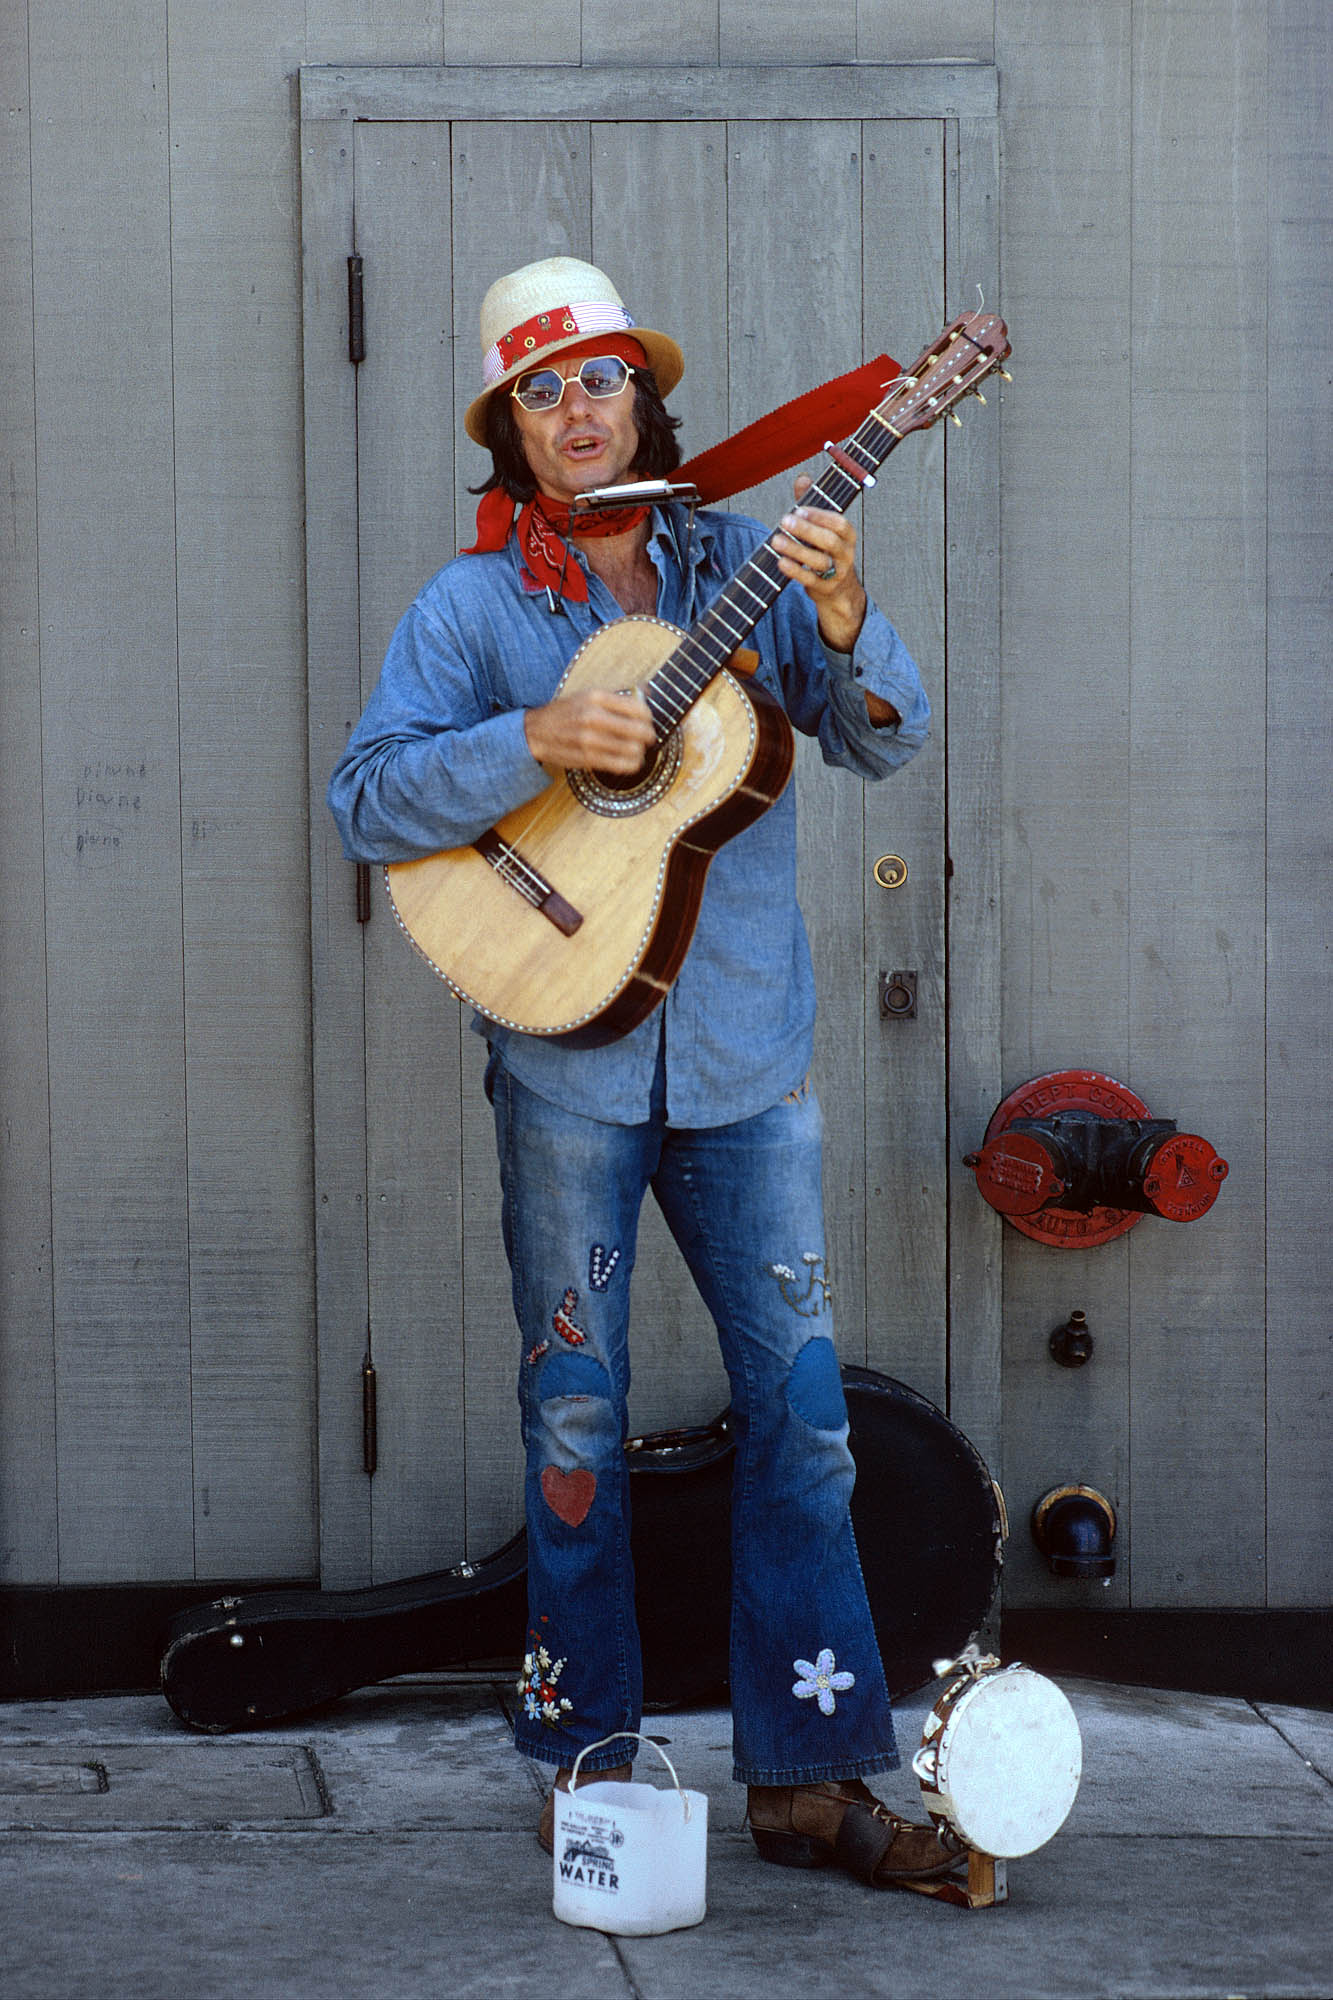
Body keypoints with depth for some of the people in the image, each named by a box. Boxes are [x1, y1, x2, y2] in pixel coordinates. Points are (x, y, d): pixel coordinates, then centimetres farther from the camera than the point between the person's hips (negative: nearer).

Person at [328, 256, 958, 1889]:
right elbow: (365, 802, -7)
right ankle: (584, 1758, 16)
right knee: (577, 1405, 5)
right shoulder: (471, 607, 2)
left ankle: (809, 1774, 5)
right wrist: (536, 741, -20)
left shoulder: (741, 569, 7)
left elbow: (884, 742, -1)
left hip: (746, 1055, 2)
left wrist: (842, 624, -21)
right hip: (568, 1054, -1)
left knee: (799, 1399, 0)